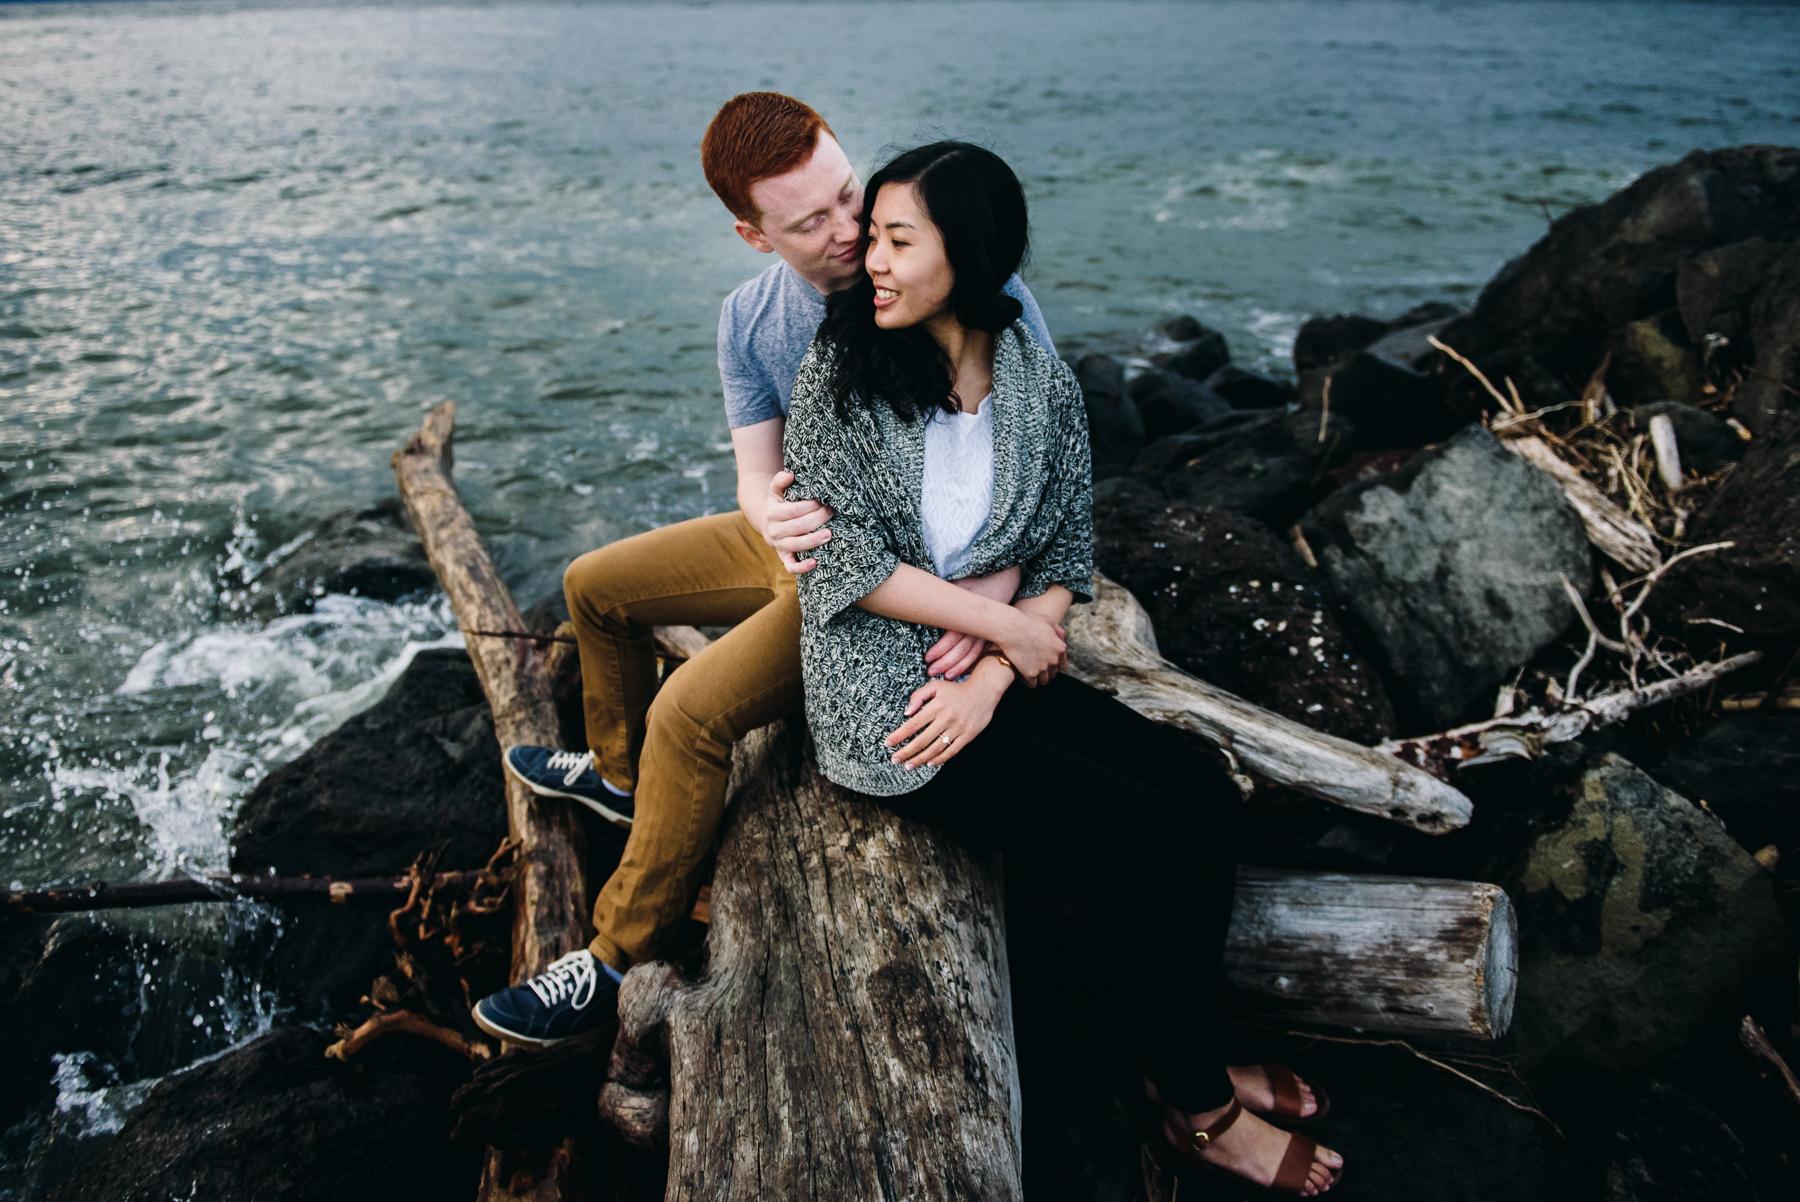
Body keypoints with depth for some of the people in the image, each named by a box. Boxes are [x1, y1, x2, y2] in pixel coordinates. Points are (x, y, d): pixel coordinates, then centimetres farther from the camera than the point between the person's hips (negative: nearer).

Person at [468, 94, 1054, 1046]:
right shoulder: (750, 321, -6)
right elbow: (755, 470, -8)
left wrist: (994, 584, -34)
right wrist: (774, 513, -35)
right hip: (803, 538, 7)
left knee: (691, 714, -22)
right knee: (593, 588, 15)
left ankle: (621, 959, -3)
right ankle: (620, 773, 39)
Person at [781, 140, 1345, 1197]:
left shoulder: (1042, 381, 0)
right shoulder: (844, 368, -11)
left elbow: (1067, 557, 2)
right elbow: (844, 562, -15)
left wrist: (992, 683, -13)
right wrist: (1010, 628, -14)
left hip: (996, 673, 5)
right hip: (884, 704, -5)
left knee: (1207, 793, -7)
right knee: (1152, 838, -14)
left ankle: (1187, 1058, 15)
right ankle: (1198, 1115, 9)